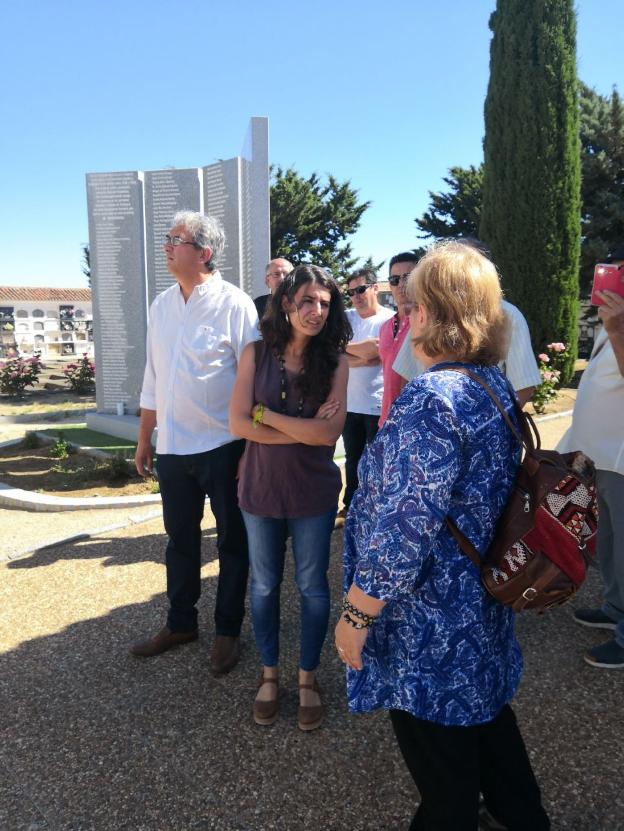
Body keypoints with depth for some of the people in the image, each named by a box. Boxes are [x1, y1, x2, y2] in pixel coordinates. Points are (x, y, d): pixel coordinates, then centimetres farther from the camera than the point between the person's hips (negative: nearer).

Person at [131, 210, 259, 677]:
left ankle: (228, 631, 28)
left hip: (223, 447, -6)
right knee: (180, 539, 19)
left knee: (232, 541, 11)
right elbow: (153, 376, 13)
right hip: (173, 447, 6)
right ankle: (181, 623, 38)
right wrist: (145, 439, 14)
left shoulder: (235, 305, -11)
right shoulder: (162, 306, 8)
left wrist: (252, 449, -14)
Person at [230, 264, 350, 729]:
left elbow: (330, 432, -17)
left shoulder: (334, 361, -8)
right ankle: (270, 674, 37)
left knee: (312, 587, 12)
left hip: (314, 493, -1)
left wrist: (265, 413, -15)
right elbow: (239, 423, -13)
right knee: (264, 585, 16)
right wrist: (305, 429, -18)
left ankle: (308, 678, 34)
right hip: (260, 488, 1)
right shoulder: (257, 354, -6)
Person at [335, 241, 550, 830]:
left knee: (437, 743, 15)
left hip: (429, 622, -9)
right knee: (485, 710, 28)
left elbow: (405, 529, -28)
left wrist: (356, 612, -18)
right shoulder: (495, 384, 1)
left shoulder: (432, 397, -28)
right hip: (482, 601, 9)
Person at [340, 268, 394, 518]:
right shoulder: (347, 318, 7)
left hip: (378, 404, -5)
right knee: (352, 459, 18)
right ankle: (350, 505, 32)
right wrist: (363, 355, -16)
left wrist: (345, 348, -12)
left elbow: (374, 352, -21)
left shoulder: (390, 319, -8)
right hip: (349, 403, 5)